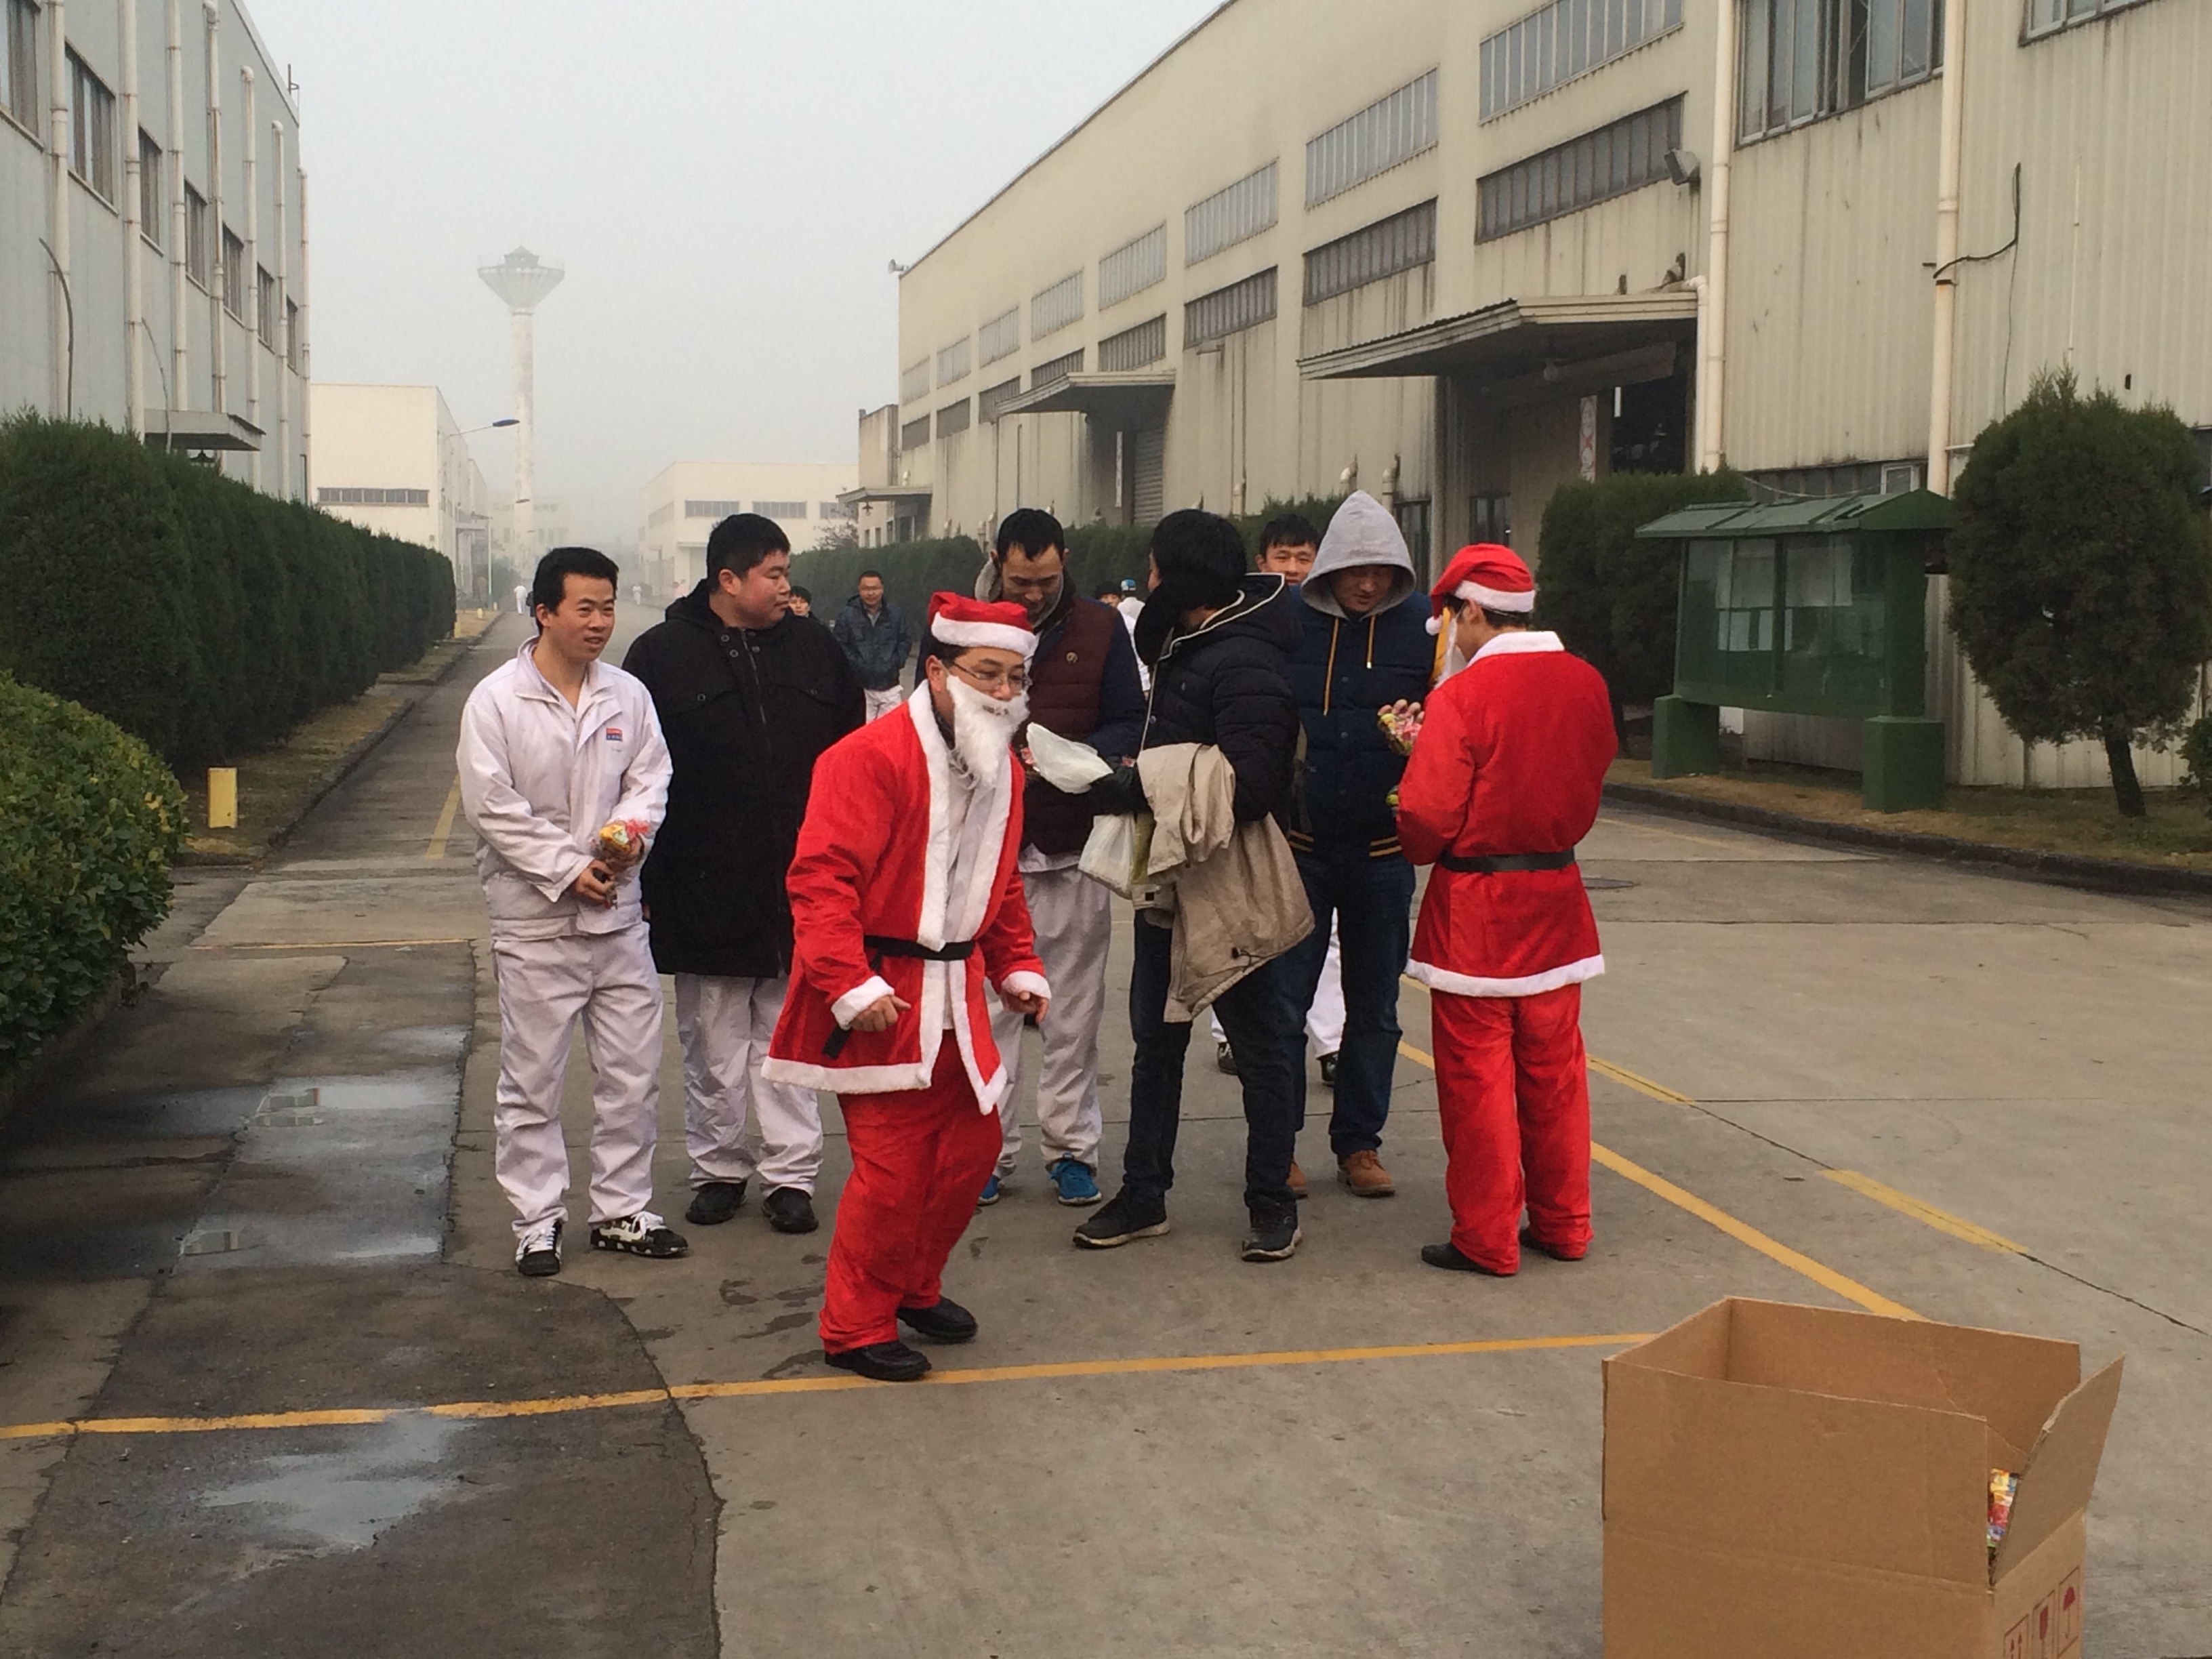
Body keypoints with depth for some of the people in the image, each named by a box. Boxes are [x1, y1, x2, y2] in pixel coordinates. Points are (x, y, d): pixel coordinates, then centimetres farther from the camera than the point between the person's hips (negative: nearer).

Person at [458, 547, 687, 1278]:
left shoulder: (628, 695, 4)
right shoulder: (496, 701, -8)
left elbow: (651, 777, 8)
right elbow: (492, 806, -11)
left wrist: (632, 829, -14)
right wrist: (569, 869, -14)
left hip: (618, 913, 4)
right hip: (534, 919, -4)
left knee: (633, 1073, 9)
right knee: (531, 1080, 4)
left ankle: (623, 1210, 23)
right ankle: (538, 1220, 16)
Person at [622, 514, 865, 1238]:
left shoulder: (814, 649, 7)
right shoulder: (663, 655, -2)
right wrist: (646, 878, -5)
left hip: (799, 885, 2)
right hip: (704, 889, -2)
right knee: (712, 1042, 8)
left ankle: (791, 1173, 14)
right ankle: (718, 1169, 21)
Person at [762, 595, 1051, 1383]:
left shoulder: (1000, 769, 9)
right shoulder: (873, 757, -19)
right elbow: (820, 875, -23)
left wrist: (1018, 968, 12)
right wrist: (851, 986, -28)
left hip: (955, 992, 8)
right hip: (880, 998, -8)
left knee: (973, 1142, 14)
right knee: (893, 1163, -7)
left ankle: (915, 1287, 35)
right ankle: (854, 1329, 10)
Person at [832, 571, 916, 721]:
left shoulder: (894, 613, 4)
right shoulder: (847, 615, -6)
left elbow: (906, 639, 10)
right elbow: (839, 645, -5)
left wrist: (897, 662, -1)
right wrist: (856, 664, -11)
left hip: (890, 685, 3)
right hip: (860, 686, -3)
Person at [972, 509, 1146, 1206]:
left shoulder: (1101, 631, 6)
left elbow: (1129, 727, 2)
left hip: (1074, 848, 0)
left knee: (1073, 1008, 5)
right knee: (988, 1005, 2)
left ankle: (1071, 1146, 14)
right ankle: (988, 1148, 11)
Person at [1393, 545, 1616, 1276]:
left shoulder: (1462, 695, -17)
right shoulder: (1586, 684, 0)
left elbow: (1427, 817, -17)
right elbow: (1586, 783, 10)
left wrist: (1415, 847, 4)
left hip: (1475, 907, -5)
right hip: (1557, 897, 6)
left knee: (1477, 1073, 4)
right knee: (1553, 1066, 15)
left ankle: (1486, 1239, 11)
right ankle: (1562, 1225, 24)